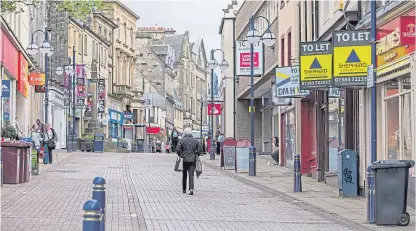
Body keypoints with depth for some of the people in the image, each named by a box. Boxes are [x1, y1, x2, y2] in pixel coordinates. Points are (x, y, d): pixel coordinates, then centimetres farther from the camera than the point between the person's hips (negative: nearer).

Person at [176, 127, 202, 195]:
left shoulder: (182, 140, -4)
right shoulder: (196, 141, 4)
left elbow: (178, 149, -13)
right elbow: (199, 149, -2)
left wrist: (180, 155, 1)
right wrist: (196, 156, 9)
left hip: (184, 160, -1)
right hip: (192, 160, 1)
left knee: (184, 175, 15)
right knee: (191, 175, -1)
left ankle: (184, 189, 24)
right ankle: (191, 189, -19)